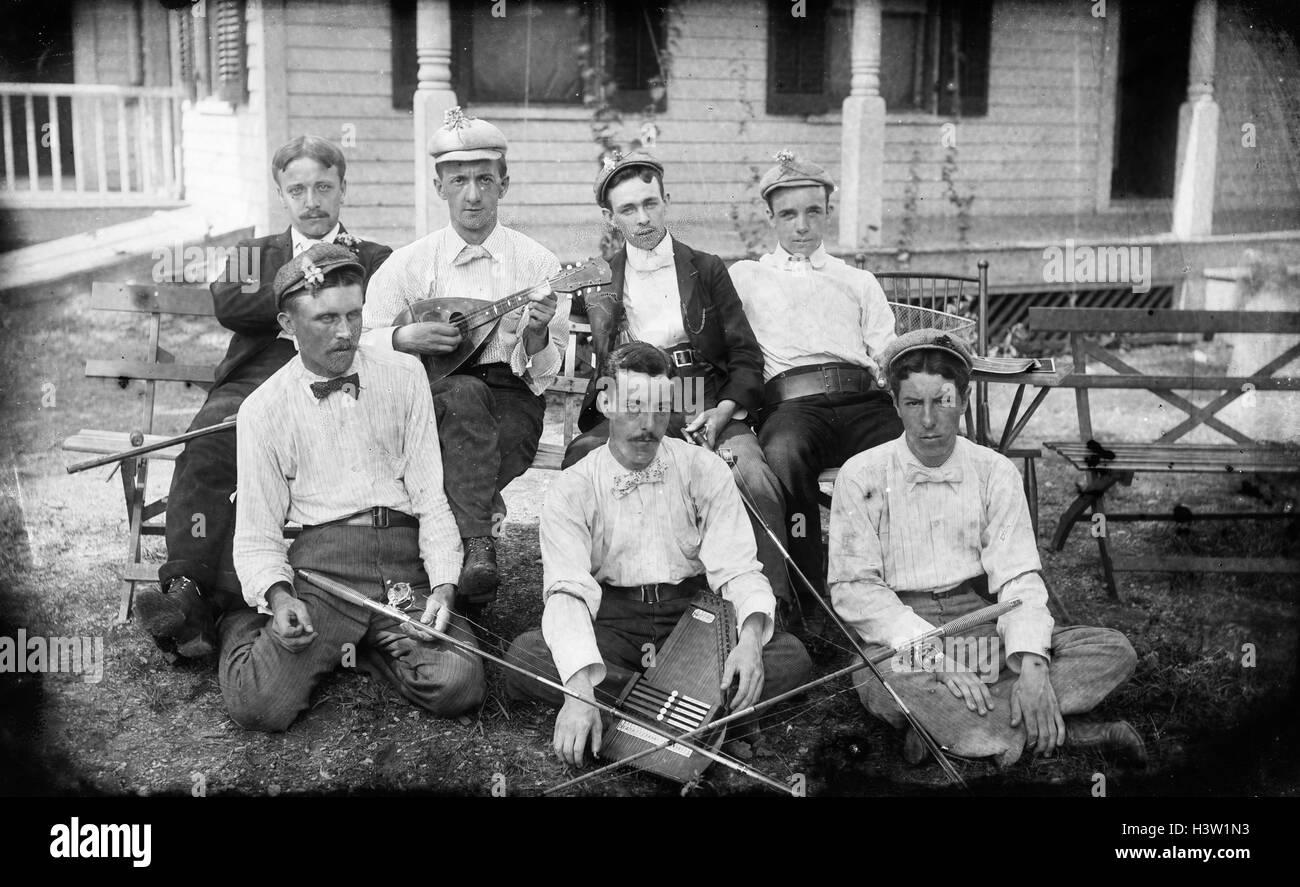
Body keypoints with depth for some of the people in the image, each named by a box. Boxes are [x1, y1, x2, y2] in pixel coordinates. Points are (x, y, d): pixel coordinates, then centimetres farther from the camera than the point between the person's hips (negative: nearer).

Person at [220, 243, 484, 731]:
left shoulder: (405, 376, 11)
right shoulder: (263, 409, 6)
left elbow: (429, 493, 7)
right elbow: (257, 534, 6)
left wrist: (443, 585, -7)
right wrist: (278, 596, -15)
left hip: (405, 560, 2)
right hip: (320, 559, -2)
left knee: (459, 686, -23)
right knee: (260, 705, -23)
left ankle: (359, 643, 9)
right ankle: (244, 629, 14)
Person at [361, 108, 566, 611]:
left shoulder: (537, 263, 4)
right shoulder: (410, 263, 6)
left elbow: (544, 374, 1)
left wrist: (536, 340, -21)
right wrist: (406, 337, -12)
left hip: (512, 404, 0)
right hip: (429, 396, 0)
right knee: (466, 394, -34)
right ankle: (478, 547, -40)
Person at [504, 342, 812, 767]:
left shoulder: (704, 469, 0)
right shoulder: (572, 489, -5)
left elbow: (737, 567, -6)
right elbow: (567, 590, -17)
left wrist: (750, 638, -30)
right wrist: (581, 688, -35)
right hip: (611, 619, 0)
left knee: (790, 657, -24)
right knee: (523, 656, -30)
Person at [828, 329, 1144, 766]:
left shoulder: (995, 472, 6)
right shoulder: (861, 476, -1)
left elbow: (1019, 578, 0)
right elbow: (854, 589, -7)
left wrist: (1031, 664, -19)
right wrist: (937, 654, -21)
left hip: (981, 626, 4)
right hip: (899, 635, -3)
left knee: (1114, 651, -17)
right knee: (893, 682, -39)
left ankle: (946, 723, -27)